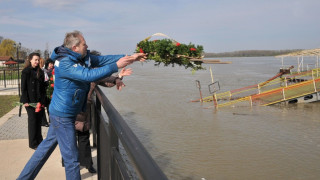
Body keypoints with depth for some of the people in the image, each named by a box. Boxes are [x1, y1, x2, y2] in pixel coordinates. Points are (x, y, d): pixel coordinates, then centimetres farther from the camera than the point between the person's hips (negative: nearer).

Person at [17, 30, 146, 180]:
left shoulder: (84, 57, 1)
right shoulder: (64, 64, -24)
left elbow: (102, 59, 0)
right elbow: (89, 75, -34)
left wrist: (129, 57, -6)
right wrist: (116, 66, -33)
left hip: (59, 112, 10)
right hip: (63, 115, -9)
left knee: (48, 144, 22)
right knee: (71, 158, -1)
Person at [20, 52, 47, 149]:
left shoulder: (40, 72, 11)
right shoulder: (26, 71, -4)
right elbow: (23, 87, -8)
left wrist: (43, 100, 6)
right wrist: (25, 100, -14)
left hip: (40, 100, 5)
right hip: (30, 100, -5)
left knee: (39, 120, 9)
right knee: (32, 120, 0)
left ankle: (39, 141, 22)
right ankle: (33, 143, 8)